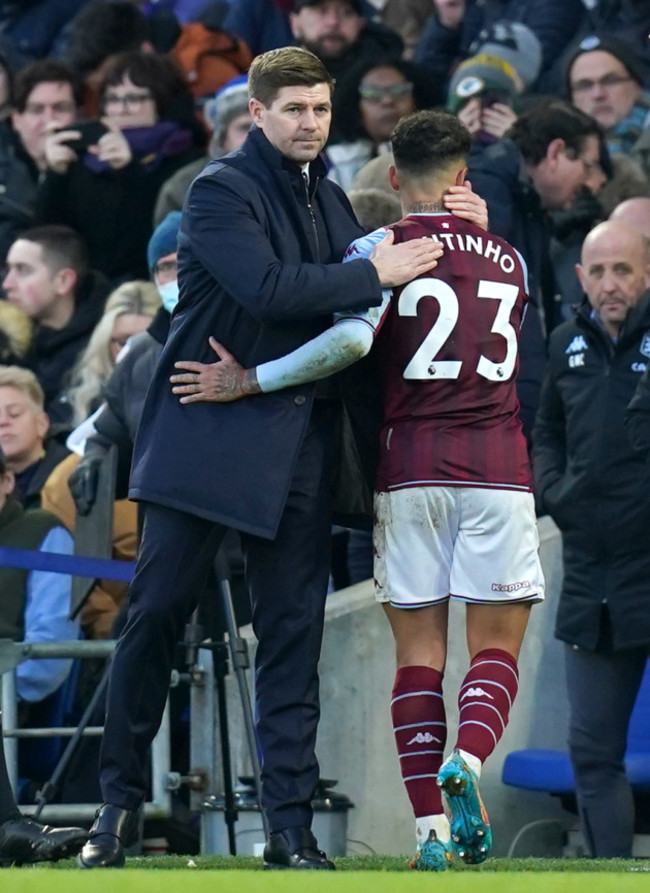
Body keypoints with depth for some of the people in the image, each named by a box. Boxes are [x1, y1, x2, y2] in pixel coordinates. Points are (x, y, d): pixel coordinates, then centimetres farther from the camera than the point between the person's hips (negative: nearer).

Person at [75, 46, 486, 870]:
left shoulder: (327, 199, 16)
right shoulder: (220, 191, -7)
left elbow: (351, 306, 23)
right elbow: (267, 289, -21)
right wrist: (375, 273, -16)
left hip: (295, 442, 6)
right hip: (206, 432, -6)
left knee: (293, 632, 2)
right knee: (156, 613, -3)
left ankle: (291, 826, 2)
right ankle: (120, 800, 9)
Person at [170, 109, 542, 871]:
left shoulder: (382, 249, -2)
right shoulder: (507, 261, 12)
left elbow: (351, 337, -20)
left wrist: (250, 381, -15)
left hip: (410, 468, -1)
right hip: (497, 467, 1)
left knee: (418, 649, 4)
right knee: (497, 645, 4)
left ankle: (430, 826, -4)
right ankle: (468, 758, -25)